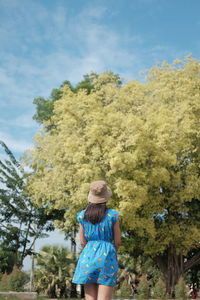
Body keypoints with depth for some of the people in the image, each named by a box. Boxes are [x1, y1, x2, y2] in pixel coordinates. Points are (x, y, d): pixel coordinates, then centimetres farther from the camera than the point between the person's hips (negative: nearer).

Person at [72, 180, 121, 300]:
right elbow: (118, 241, 3)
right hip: (107, 256, -2)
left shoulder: (82, 215, 3)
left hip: (88, 256, 2)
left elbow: (82, 242, 7)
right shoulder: (113, 215, -3)